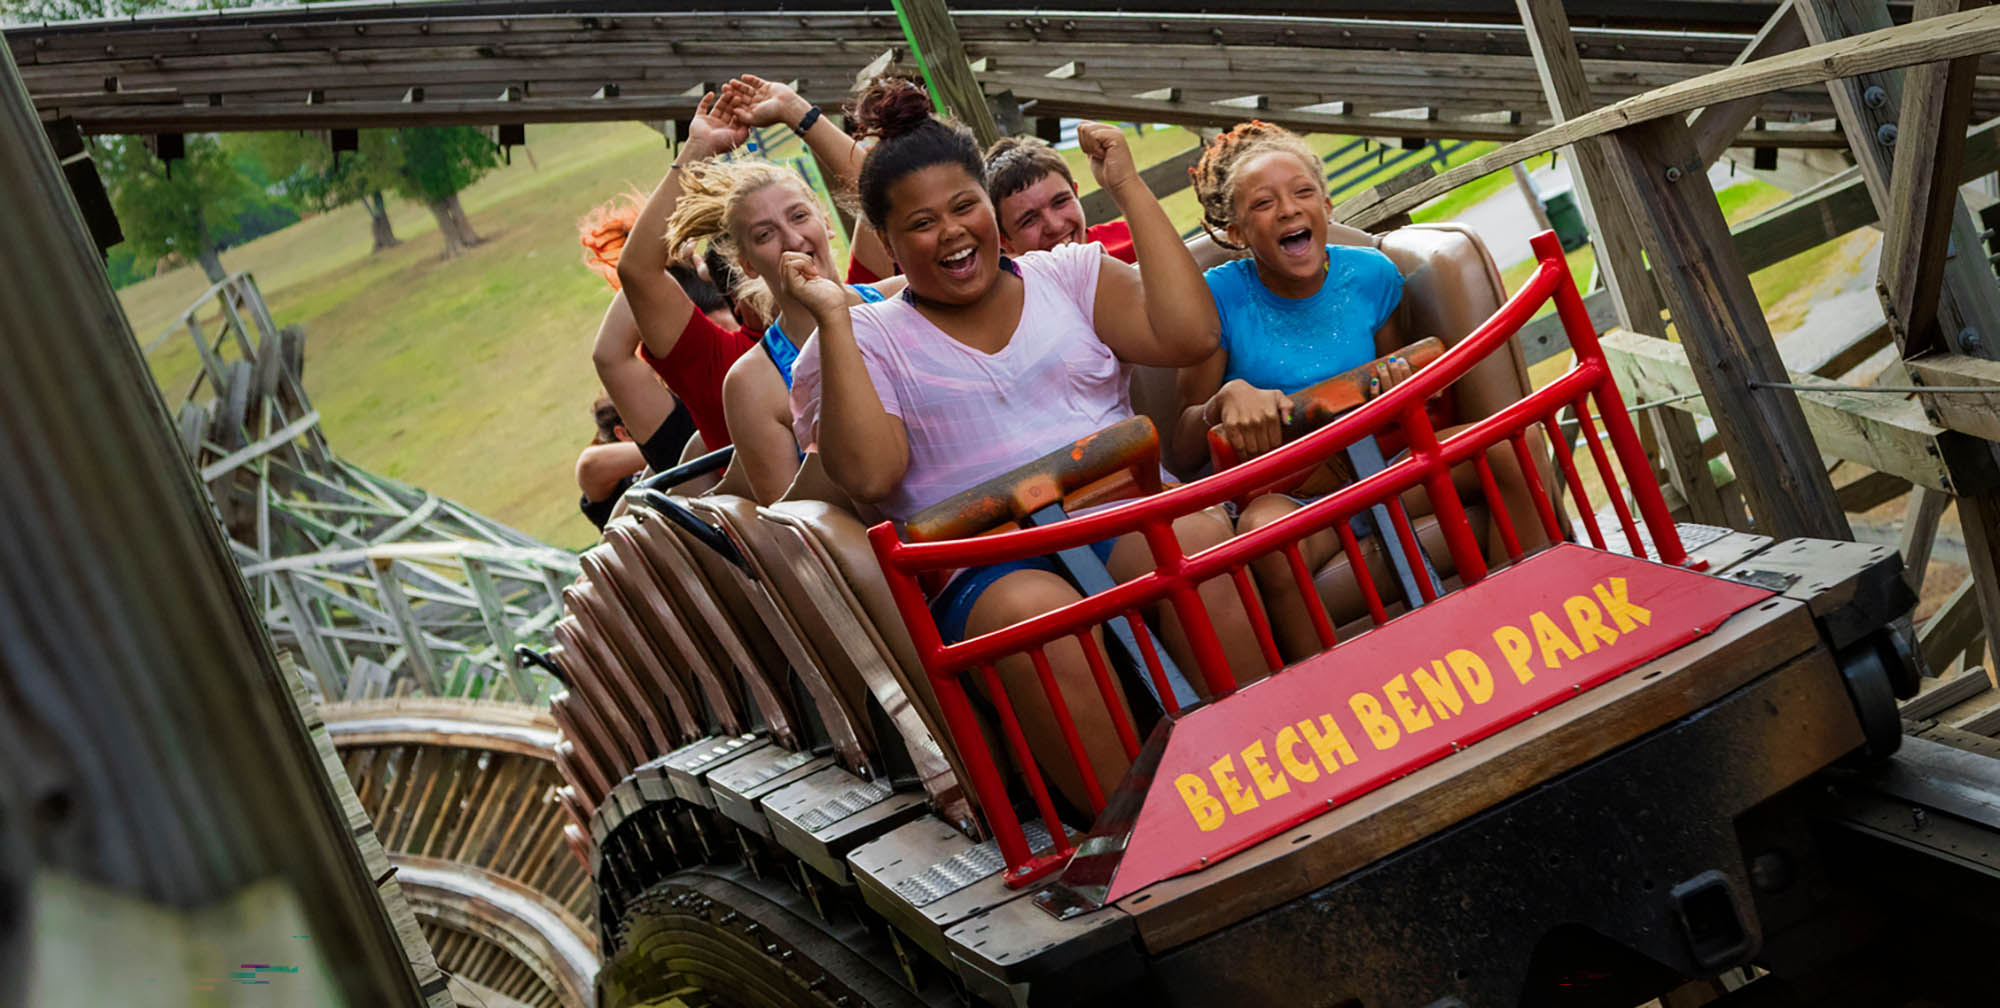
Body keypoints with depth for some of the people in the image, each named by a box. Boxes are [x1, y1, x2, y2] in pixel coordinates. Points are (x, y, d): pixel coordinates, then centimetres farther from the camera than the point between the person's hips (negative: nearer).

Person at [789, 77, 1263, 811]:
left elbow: (1189, 336, 3)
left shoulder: (1069, 275, 19)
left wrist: (1130, 190, 7)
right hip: (986, 568, -2)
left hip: (1125, 518, 2)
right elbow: (869, 474, -4)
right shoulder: (867, 338, 14)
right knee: (1035, 612, -37)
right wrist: (833, 322, -5)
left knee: (1196, 534, -33)